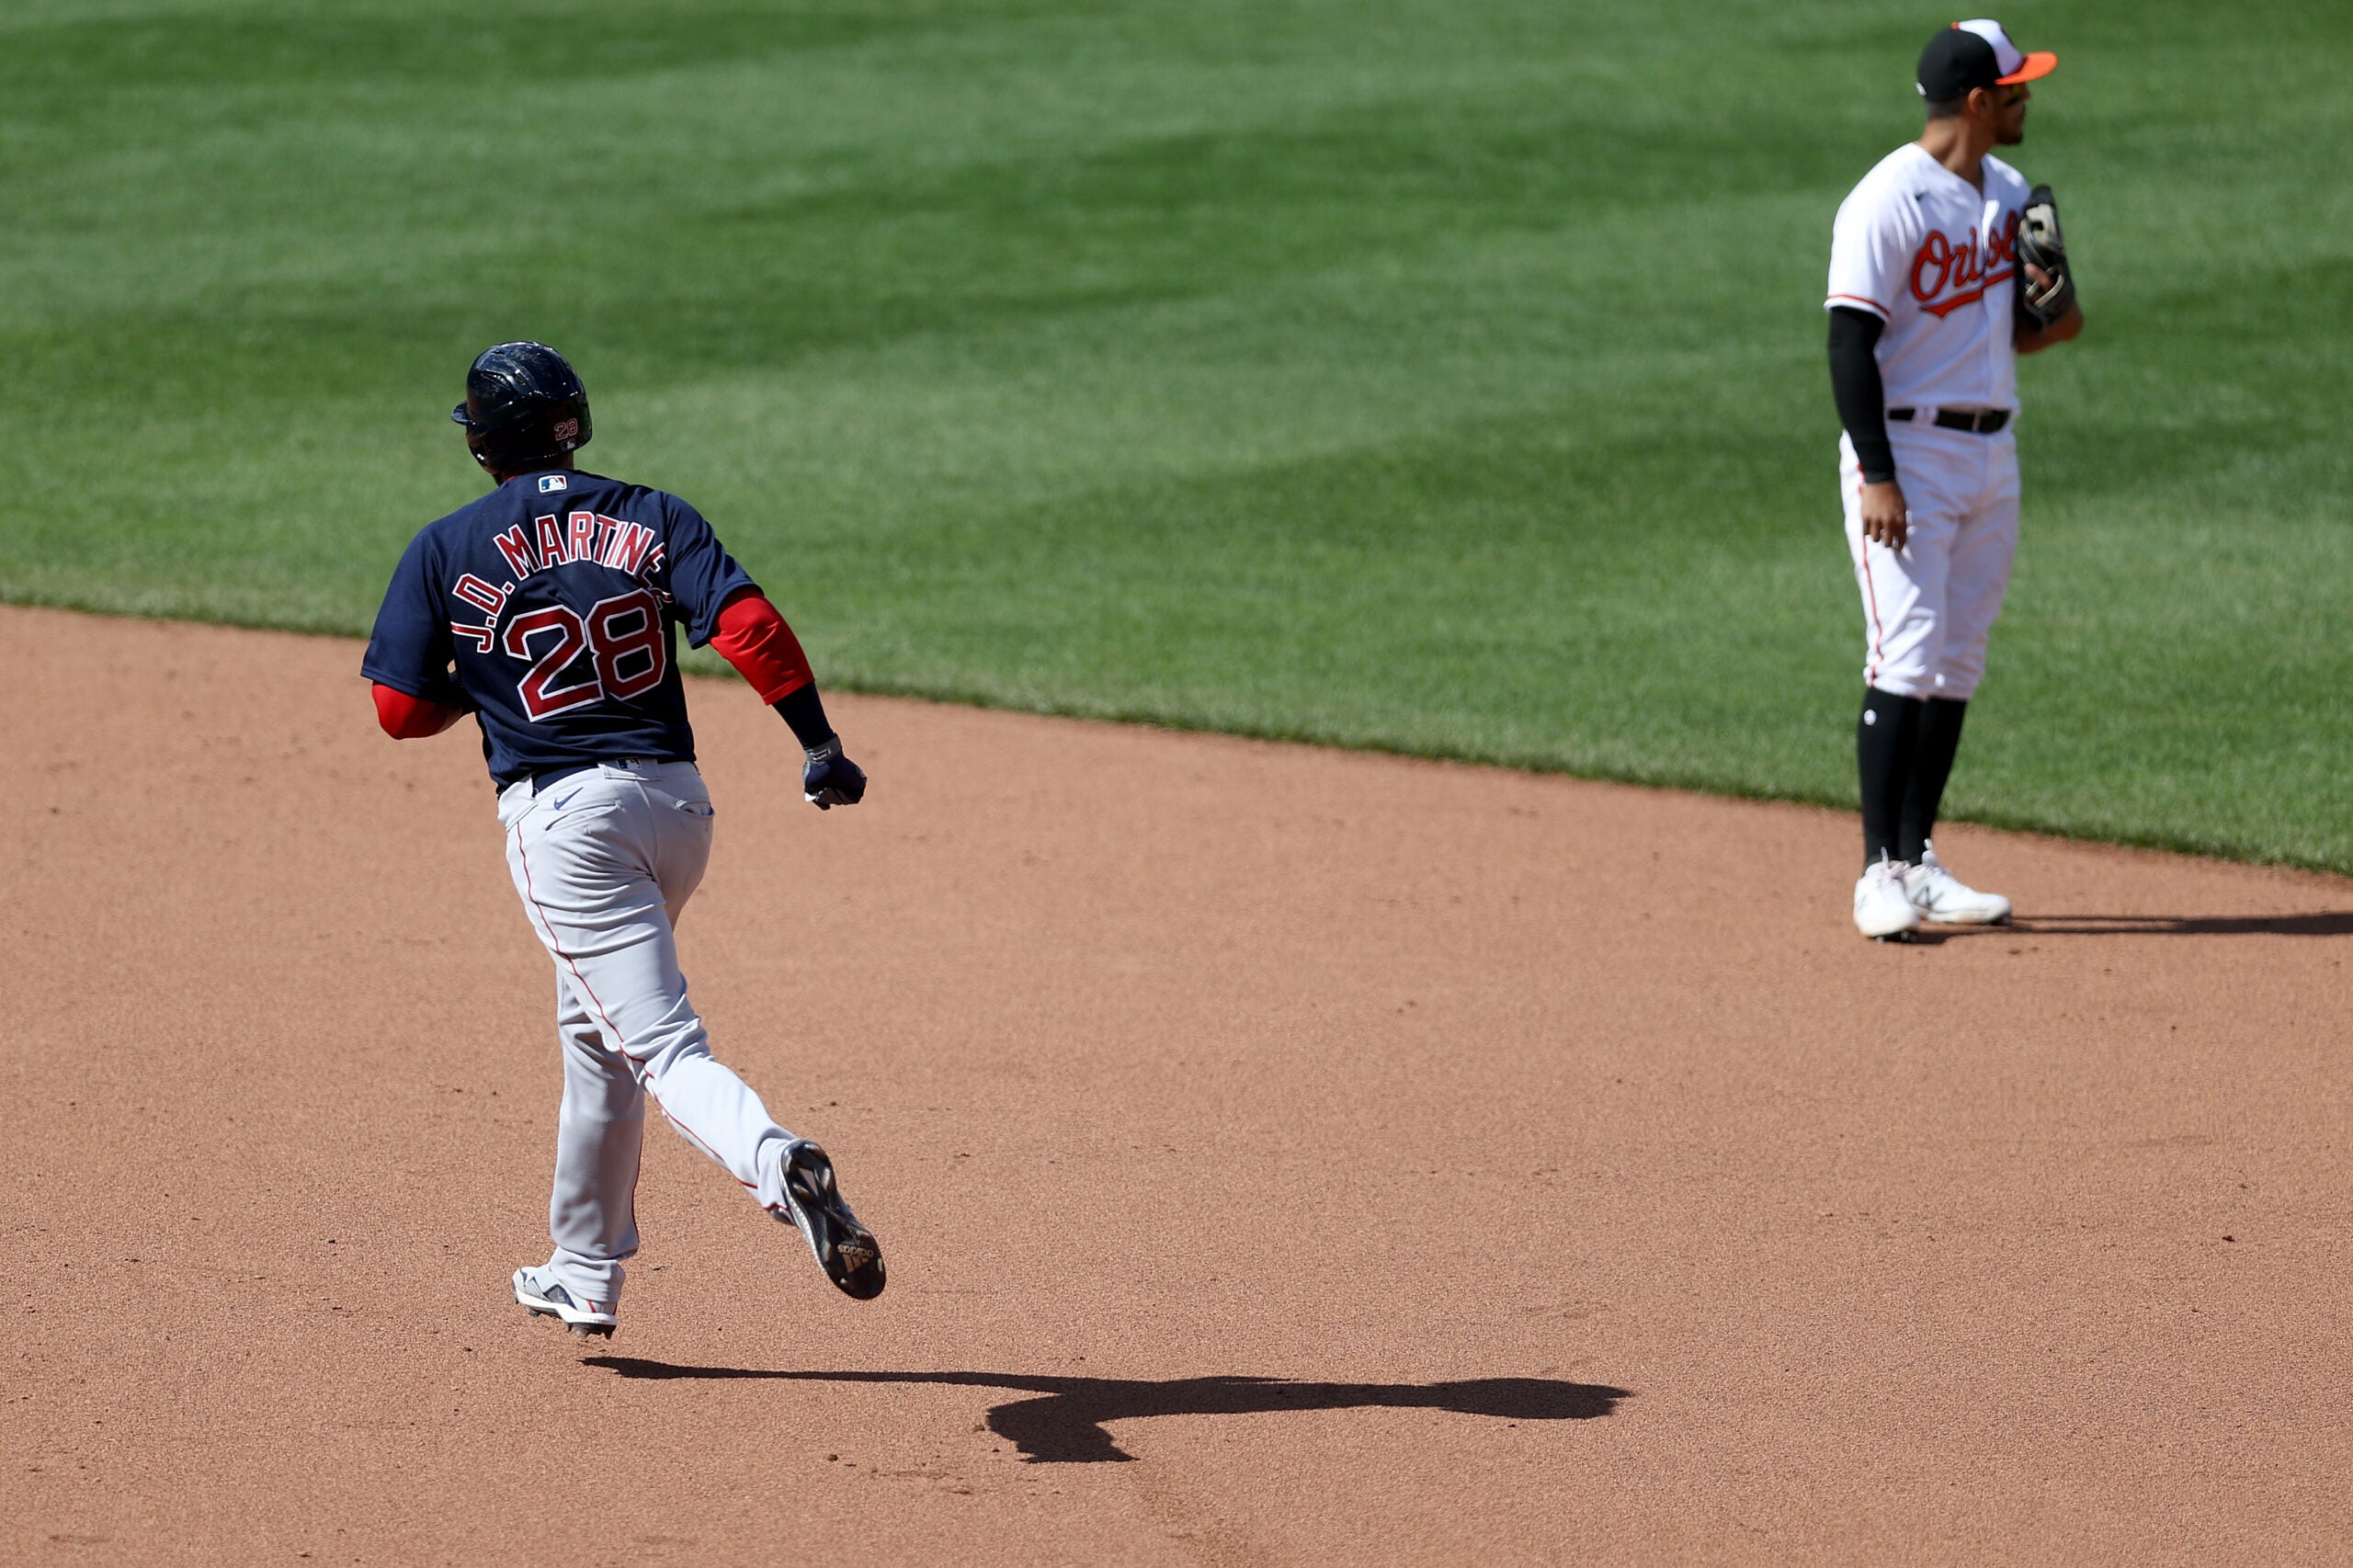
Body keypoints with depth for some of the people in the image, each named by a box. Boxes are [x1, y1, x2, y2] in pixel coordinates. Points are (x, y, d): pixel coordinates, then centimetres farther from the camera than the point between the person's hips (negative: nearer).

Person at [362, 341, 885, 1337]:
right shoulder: (653, 519, 6)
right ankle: (585, 1275, 32)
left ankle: (777, 1164, -43)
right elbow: (748, 625, -8)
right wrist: (821, 745, -7)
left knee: (661, 1046, -12)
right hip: (677, 804, 5)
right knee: (595, 1028, 24)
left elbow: (401, 710, 1)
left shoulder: (446, 552, 0)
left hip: (561, 817, -5)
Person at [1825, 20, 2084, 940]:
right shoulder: (1886, 203, -13)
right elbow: (1851, 343, -16)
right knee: (1907, 657, -12)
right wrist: (1877, 476, -21)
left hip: (1991, 449, 8)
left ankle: (1918, 864, 13)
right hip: (1907, 447, -8)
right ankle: (1881, 873, -9)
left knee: (1958, 664, 8)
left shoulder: (2010, 196, 11)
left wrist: (2050, 321, -4)